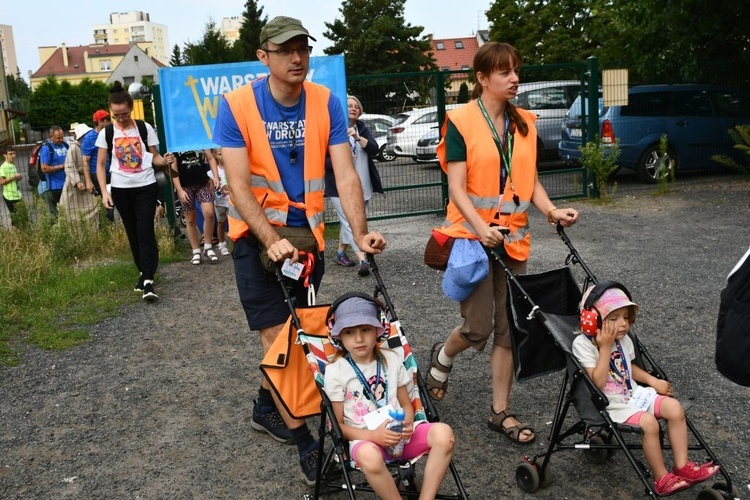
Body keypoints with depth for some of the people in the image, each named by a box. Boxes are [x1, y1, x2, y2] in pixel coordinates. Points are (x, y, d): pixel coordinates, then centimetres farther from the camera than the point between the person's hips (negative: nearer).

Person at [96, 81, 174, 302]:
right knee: (133, 233, 10)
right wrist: (104, 192, -7)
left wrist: (164, 161, -21)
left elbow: (154, 157, 3)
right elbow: (100, 165, 3)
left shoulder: (145, 128, -2)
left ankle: (148, 280, -15)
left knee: (145, 231, -10)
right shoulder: (106, 132, 0)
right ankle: (144, 273, 23)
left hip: (146, 187, -2)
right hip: (121, 189, 2)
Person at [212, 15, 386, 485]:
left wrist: (360, 232, -27)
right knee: (277, 336, -4)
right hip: (257, 234, -3)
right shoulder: (237, 104, -15)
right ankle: (304, 439, 7)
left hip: (307, 233, 4)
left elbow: (345, 174, -13)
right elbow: (238, 186, -19)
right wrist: (272, 241, -29)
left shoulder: (327, 103, -8)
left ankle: (266, 407, 38)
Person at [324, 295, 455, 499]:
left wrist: (407, 424, -11)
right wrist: (373, 435, -19)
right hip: (364, 438, -4)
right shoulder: (336, 371, -5)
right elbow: (337, 425, -3)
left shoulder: (391, 359, 7)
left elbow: (406, 403, 13)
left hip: (398, 433, 4)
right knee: (369, 456, -40)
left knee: (443, 434, -24)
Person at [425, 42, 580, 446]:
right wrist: (482, 228, -27)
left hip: (512, 238, 6)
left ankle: (500, 412, 21)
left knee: (509, 328, 8)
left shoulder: (524, 124, 9)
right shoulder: (461, 121, -8)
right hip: (472, 236, -5)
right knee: (478, 328, -5)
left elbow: (531, 181, 11)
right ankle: (442, 357, 30)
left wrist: (551, 210, -7)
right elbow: (457, 188, -13)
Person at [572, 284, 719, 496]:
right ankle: (661, 478, -7)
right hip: (611, 404, -7)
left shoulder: (623, 339, 3)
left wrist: (652, 380, 5)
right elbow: (597, 383, -25)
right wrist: (605, 347, -28)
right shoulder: (583, 344, -19)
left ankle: (682, 466, 2)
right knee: (649, 423, -27)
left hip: (633, 394, 8)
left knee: (675, 408, -9)